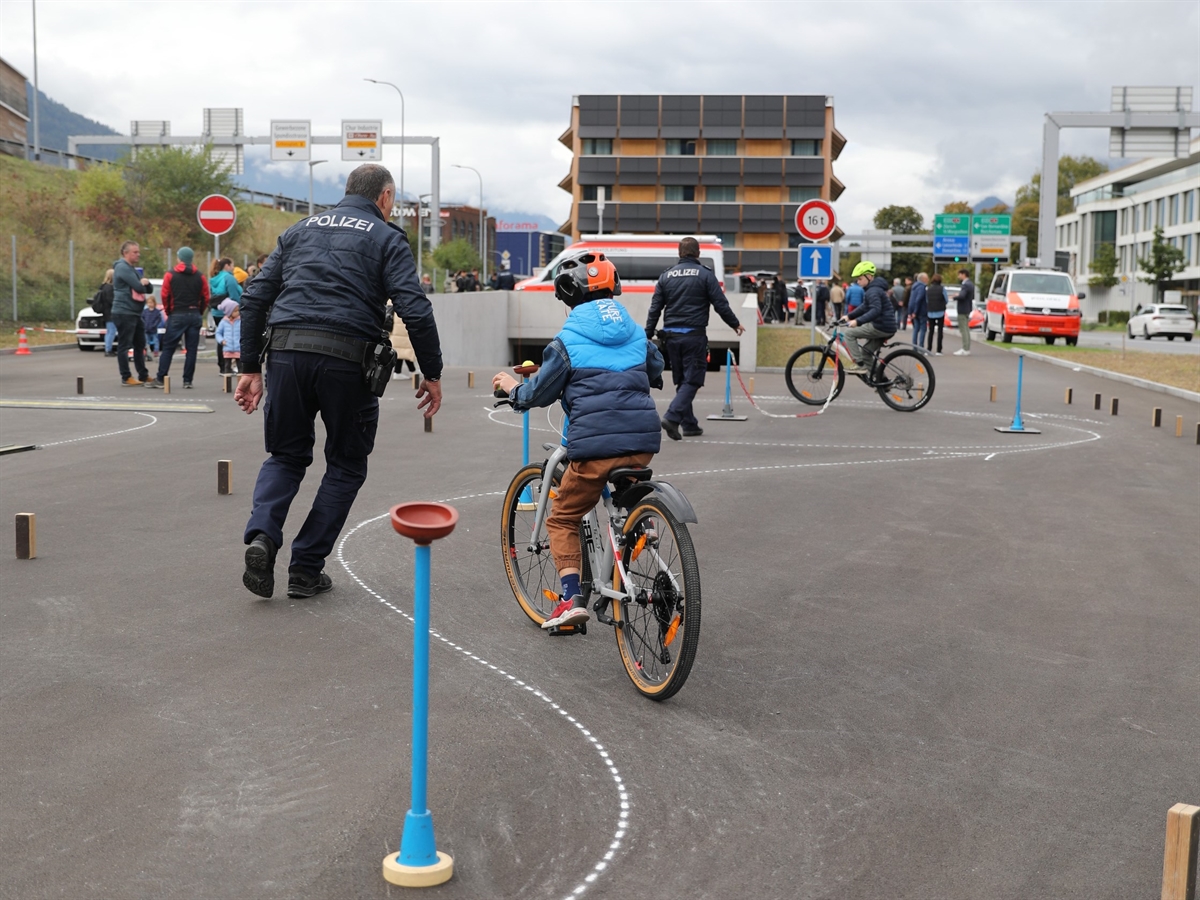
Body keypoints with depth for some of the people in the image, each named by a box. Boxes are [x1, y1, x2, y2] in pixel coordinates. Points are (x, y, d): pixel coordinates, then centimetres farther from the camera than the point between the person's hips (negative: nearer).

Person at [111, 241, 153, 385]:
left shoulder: (133, 269, 20)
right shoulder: (123, 267, -11)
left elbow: (148, 289, 16)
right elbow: (138, 287, -21)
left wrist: (146, 282, -6)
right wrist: (142, 284, 3)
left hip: (135, 313, 10)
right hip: (124, 313, -10)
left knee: (140, 345, 13)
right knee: (124, 345, -6)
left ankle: (143, 376, 20)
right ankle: (126, 377, -4)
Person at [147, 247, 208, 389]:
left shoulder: (170, 275, -1)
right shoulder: (200, 277, 4)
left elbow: (165, 295, -3)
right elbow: (205, 297, 2)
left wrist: (168, 312, 10)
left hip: (177, 315, -2)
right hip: (195, 316, 2)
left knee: (168, 348, 2)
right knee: (191, 349, 5)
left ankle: (160, 379, -2)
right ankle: (188, 380, 4)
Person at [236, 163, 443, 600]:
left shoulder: (301, 229, 21)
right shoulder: (386, 237, 8)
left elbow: (255, 297, 16)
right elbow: (415, 309, -5)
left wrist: (250, 367, 17)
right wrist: (432, 374, 3)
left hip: (286, 352, 4)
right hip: (347, 359, -4)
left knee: (286, 456, 19)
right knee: (346, 465, 14)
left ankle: (261, 536, -7)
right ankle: (306, 568, 12)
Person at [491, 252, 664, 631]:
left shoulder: (568, 340, -2)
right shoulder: (635, 333, 13)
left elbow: (539, 394, 4)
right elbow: (657, 374, 31)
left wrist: (512, 388, 24)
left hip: (594, 445, -4)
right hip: (643, 442, 5)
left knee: (563, 520, 12)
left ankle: (572, 597, -2)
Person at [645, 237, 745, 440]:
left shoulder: (666, 276, 8)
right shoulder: (705, 275, -3)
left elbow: (655, 309, 7)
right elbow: (721, 304, -3)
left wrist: (647, 335, 10)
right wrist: (735, 324, 11)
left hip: (671, 336, 4)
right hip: (694, 335, -4)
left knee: (681, 380, 13)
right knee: (692, 380, -2)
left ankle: (689, 425, 15)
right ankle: (672, 417, -20)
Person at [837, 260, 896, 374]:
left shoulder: (873, 291, -15)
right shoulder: (874, 288, 18)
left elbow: (876, 310, -30)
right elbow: (864, 307, 27)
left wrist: (858, 321, -35)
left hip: (880, 327, -10)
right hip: (887, 328, 10)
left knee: (848, 333, -7)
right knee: (865, 351, 21)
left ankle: (860, 365, -9)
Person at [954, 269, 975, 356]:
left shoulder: (966, 285, -20)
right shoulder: (971, 284, 12)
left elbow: (962, 296, -33)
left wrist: (955, 298, -15)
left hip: (963, 309, -10)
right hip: (967, 308, 10)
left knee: (964, 330, -7)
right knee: (966, 329, 16)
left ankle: (965, 350, -5)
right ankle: (966, 348, 23)